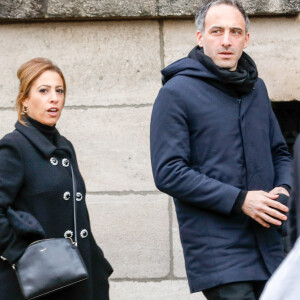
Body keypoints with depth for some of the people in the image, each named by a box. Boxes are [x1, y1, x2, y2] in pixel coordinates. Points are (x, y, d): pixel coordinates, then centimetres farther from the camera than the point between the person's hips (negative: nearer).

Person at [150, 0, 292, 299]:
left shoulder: (256, 89, 15)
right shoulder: (176, 93, -5)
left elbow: (279, 152, 24)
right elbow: (168, 173, -12)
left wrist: (283, 189, 1)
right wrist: (239, 200, -16)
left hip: (267, 249, 7)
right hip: (216, 251, -6)